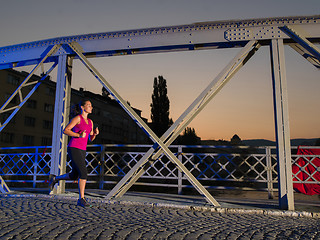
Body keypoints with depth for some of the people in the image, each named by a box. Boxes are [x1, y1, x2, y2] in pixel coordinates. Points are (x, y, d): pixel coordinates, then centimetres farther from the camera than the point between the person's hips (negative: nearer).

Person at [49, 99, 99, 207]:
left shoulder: (90, 122, 16)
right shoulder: (77, 118, -5)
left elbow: (91, 139, 17)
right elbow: (65, 131, -10)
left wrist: (95, 133, -5)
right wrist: (79, 135, -19)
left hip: (82, 150, 8)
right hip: (74, 148, -8)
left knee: (74, 176, 14)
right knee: (84, 173, -15)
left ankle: (55, 179, 37)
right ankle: (81, 199, -6)